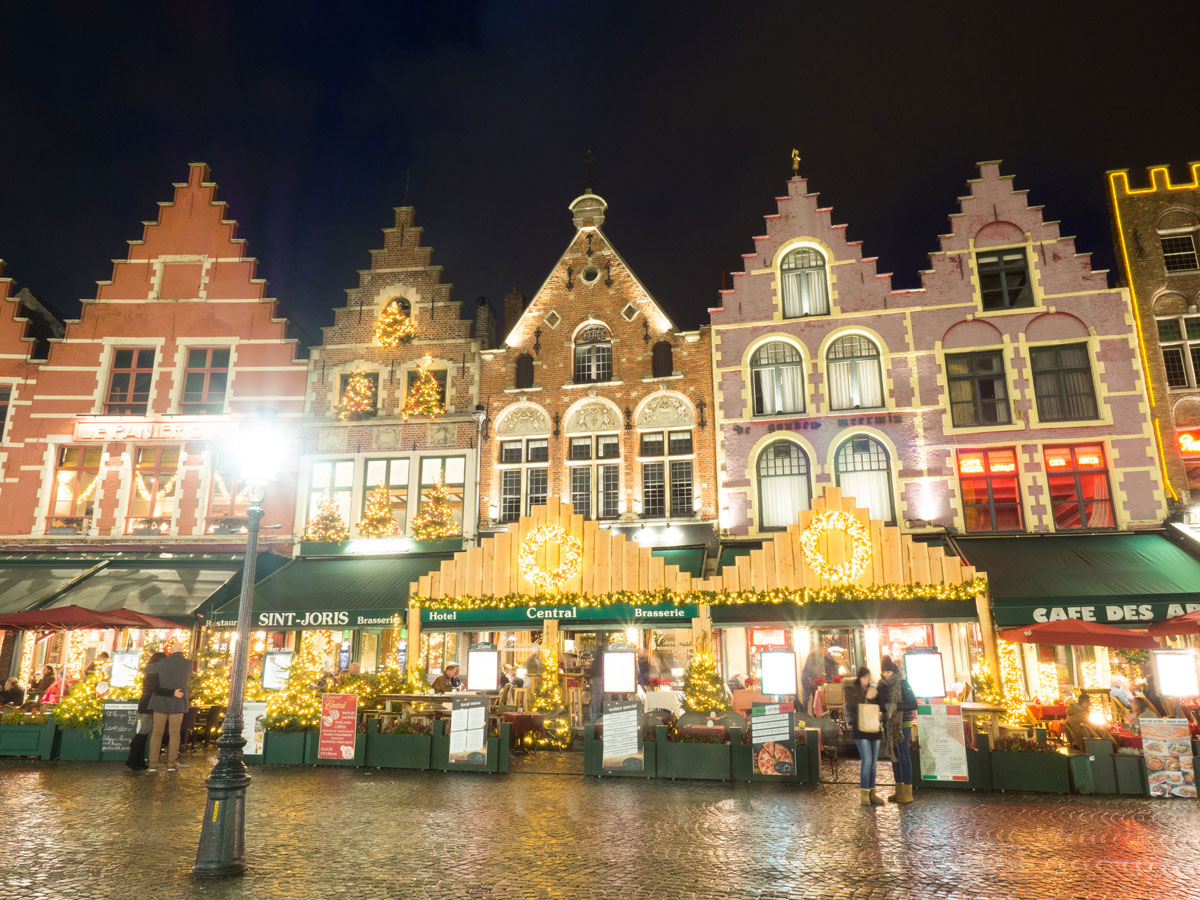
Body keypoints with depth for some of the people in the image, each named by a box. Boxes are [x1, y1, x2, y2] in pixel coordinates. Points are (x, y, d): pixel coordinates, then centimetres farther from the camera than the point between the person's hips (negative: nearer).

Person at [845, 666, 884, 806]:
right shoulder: (851, 689, 0)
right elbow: (852, 706, -11)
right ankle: (864, 794, -6)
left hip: (874, 729, 5)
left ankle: (872, 793, 15)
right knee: (867, 761, -12)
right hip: (860, 730, -5)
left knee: (874, 762, 7)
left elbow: (880, 707, 19)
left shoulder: (873, 689, 14)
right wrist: (867, 698, -14)